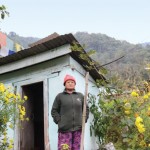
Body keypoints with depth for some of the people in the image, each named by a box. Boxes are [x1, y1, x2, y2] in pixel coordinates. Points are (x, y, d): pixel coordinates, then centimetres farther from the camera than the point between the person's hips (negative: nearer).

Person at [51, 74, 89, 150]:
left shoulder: (80, 96, 12)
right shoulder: (60, 96, 5)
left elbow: (86, 109, 18)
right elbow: (54, 111, 6)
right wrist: (59, 121, -4)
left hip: (78, 128, 3)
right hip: (64, 129, -3)